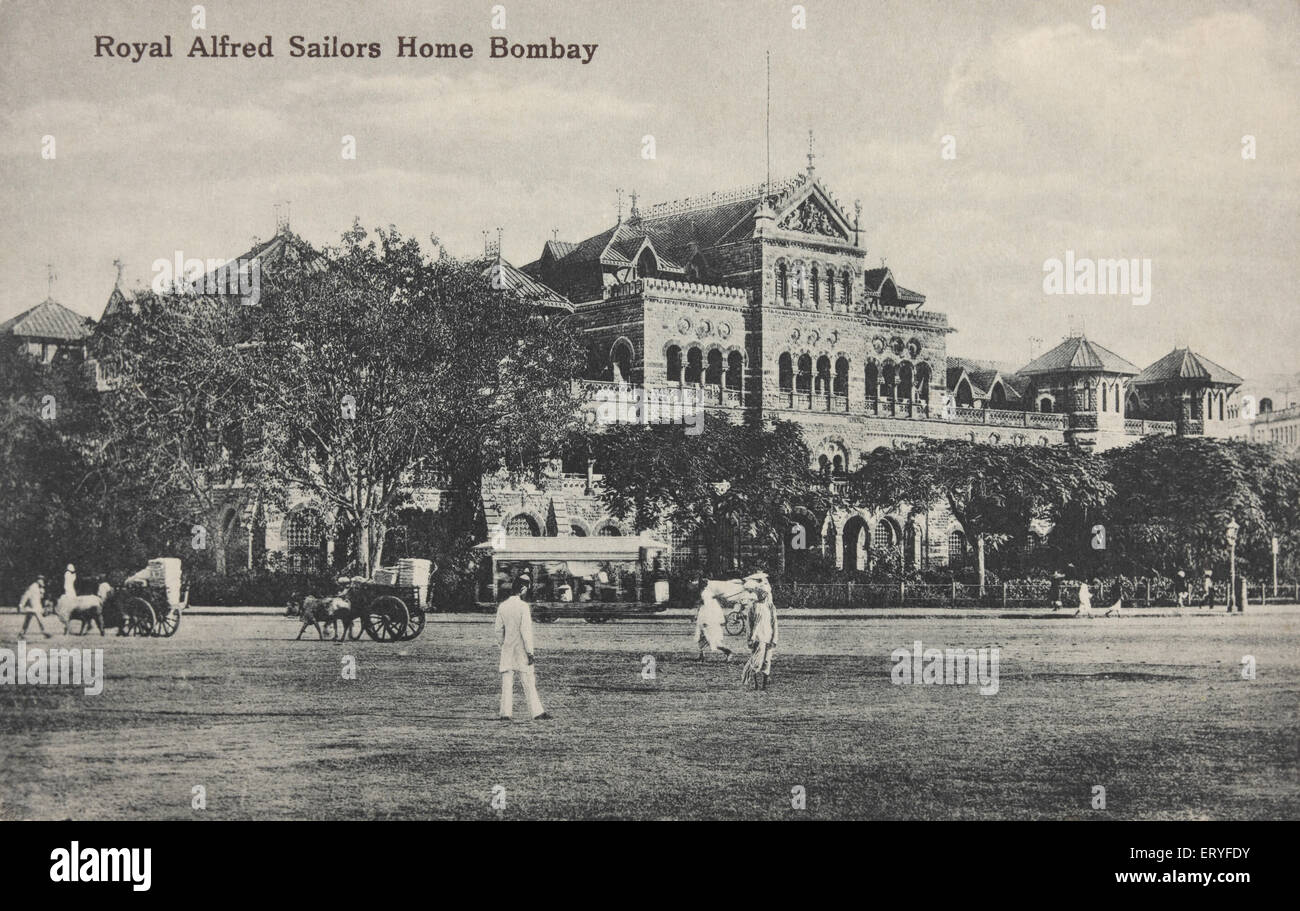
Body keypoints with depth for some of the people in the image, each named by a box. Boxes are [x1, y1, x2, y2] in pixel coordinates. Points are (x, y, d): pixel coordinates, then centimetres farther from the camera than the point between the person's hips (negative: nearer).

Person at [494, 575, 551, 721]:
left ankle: (505, 713, 2)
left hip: (507, 649, 5)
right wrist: (529, 652, -13)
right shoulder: (523, 606, -12)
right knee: (529, 682, 0)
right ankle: (537, 713, 2)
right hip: (521, 649, -5)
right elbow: (526, 631, -16)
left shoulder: (502, 606, 4)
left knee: (507, 681, 6)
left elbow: (499, 629, 8)